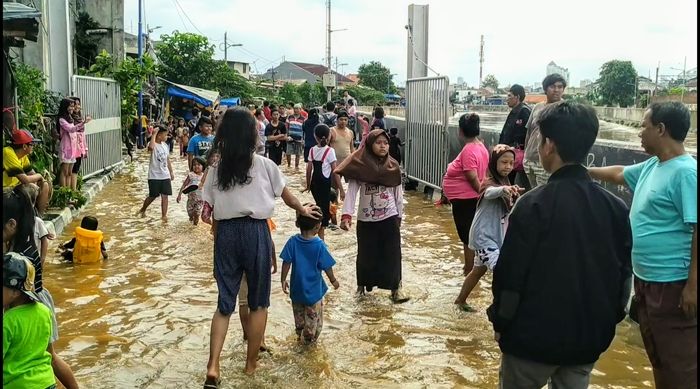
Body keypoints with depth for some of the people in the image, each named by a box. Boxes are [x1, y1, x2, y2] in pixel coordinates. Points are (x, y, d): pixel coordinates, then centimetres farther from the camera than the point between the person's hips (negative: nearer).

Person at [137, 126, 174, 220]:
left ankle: (164, 215, 5)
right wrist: (154, 134, -31)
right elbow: (151, 147, -40)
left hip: (165, 176, 5)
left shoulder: (165, 145, 9)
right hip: (154, 176, -5)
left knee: (165, 195, 1)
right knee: (153, 196, 5)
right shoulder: (153, 145, -12)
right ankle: (143, 209, 30)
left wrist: (171, 172, 16)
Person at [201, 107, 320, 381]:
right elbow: (286, 194, 11)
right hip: (255, 232, -2)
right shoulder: (264, 165, -3)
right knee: (258, 302, 14)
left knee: (225, 302, 12)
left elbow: (211, 212, 3)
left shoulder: (216, 169, 2)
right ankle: (251, 363, 25)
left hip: (226, 233, 3)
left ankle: (213, 367, 1)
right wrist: (302, 210, 30)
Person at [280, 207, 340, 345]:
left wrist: (283, 280, 2)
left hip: (296, 288, 3)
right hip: (313, 289, -3)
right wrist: (333, 280, 4)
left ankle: (300, 335, 38)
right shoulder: (319, 245, -20)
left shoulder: (293, 241, -13)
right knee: (313, 316, 18)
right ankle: (308, 338, 28)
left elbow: (286, 263, -10)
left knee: (299, 314, 24)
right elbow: (327, 267, -13)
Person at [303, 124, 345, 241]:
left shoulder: (312, 150, 3)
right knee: (324, 209, 1)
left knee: (319, 207, 21)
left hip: (314, 183, 5)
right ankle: (320, 239, -1)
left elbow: (309, 169, 5)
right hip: (325, 183, -5)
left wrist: (308, 186, 17)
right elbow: (335, 172, -11)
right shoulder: (330, 151, -9)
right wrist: (341, 189, -7)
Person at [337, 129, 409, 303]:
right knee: (366, 254, 11)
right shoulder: (359, 166, -10)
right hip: (366, 219, -1)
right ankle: (362, 284, 33)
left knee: (392, 254, 2)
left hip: (389, 218, 1)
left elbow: (398, 194, 7)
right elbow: (351, 192, -15)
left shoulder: (393, 167, -1)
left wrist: (399, 216, 10)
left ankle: (395, 288, 12)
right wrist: (346, 215, -26)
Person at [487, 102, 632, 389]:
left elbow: (511, 272, -15)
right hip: (589, 336, 5)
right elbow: (624, 273, 6)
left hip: (535, 334, -4)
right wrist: (607, 321, 18)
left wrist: (501, 323, -1)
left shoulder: (533, 205, -18)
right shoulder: (615, 207, -3)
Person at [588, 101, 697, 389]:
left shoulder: (686, 172, -19)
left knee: (679, 361, -1)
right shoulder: (651, 166, 8)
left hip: (672, 284, -9)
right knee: (657, 355, 21)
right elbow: (619, 174, 29)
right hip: (645, 279, 10)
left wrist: (692, 285, -24)